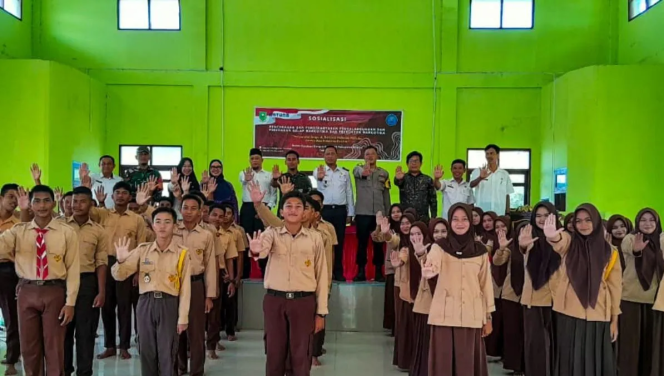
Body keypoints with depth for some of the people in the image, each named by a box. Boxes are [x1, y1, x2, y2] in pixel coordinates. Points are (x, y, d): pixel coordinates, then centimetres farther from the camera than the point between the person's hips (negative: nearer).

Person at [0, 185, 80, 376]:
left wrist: (70, 302, -7)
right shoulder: (18, 231, 2)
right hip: (26, 291, 2)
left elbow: (73, 268, -4)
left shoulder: (67, 232, -4)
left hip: (54, 291, -2)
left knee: (54, 346, 9)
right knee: (28, 346, 13)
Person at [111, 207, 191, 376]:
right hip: (146, 303, 3)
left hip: (168, 304, -2)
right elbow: (119, 276, 3)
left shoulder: (182, 253, -2)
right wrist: (120, 261, -18)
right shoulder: (142, 250, 4)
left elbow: (185, 288, -2)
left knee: (167, 353, 1)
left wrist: (183, 317, -5)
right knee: (147, 351, 10)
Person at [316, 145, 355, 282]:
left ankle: (338, 272, 12)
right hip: (324, 210, -2)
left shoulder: (345, 173, 10)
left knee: (339, 241, 5)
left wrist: (350, 213, 5)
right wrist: (320, 177, -49)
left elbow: (349, 194, 11)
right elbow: (317, 177, -24)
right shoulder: (319, 171, 1)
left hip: (340, 210, 2)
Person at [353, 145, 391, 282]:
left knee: (378, 243, 5)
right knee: (362, 242, 2)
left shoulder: (384, 173, 12)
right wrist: (364, 171, -49)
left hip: (379, 213, 2)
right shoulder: (358, 169, 3)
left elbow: (386, 195, 14)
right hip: (362, 213, -2)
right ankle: (361, 272, 9)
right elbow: (358, 172, -24)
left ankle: (379, 272, 13)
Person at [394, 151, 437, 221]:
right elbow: (397, 182, -19)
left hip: (423, 219, 1)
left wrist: (433, 218, -2)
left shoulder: (427, 180, 8)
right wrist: (398, 178, -43)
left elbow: (433, 200, 7)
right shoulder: (404, 178, 5)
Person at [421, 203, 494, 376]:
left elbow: (486, 283, 8)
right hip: (444, 315, -1)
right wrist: (425, 263, -44)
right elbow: (429, 271, -20)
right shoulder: (441, 246, -1)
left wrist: (488, 317, 8)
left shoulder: (480, 250, 4)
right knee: (443, 362, 1)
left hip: (471, 316, 1)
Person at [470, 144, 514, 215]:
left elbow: (507, 195, 13)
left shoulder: (504, 174, 10)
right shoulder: (478, 171, 4)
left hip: (499, 213, 2)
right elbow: (471, 185, -14)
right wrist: (480, 178, -35)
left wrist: (507, 214, 8)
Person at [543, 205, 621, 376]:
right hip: (568, 314, -1)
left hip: (597, 316, 1)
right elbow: (560, 242, -25)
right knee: (570, 360, 4)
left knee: (595, 360, 6)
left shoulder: (609, 251, 3)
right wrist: (553, 237, -50)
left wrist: (614, 319, 4)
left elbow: (615, 286, 6)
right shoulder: (569, 243, 0)